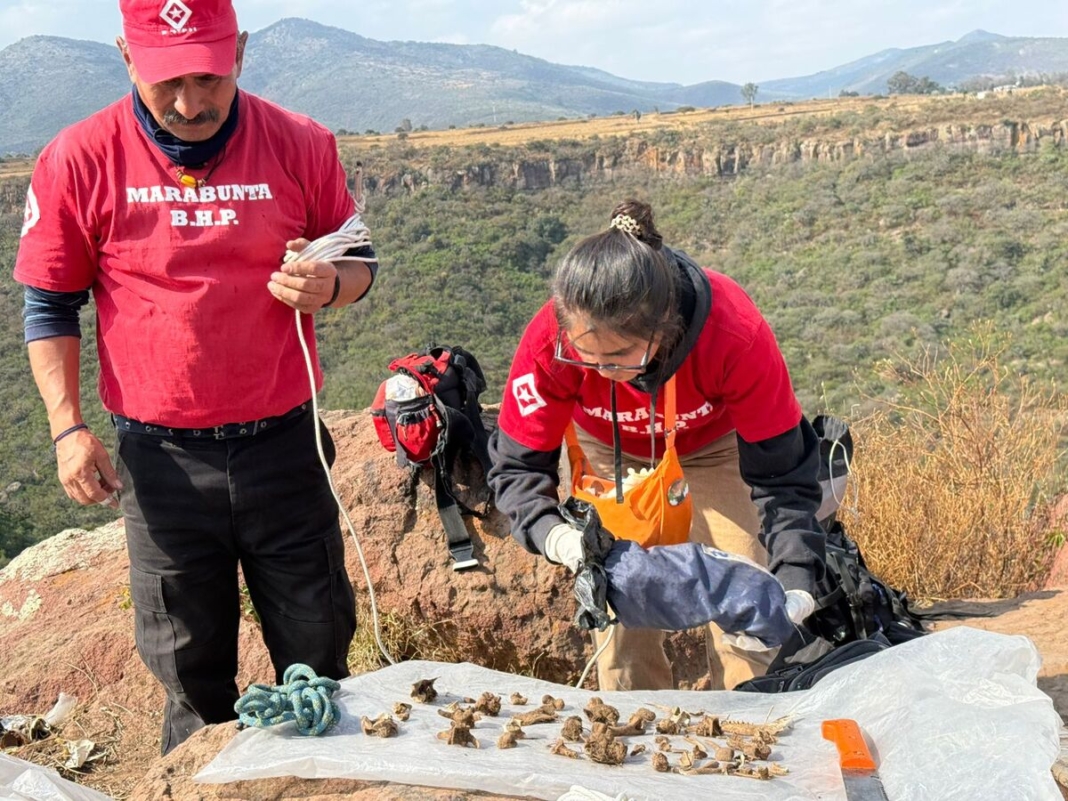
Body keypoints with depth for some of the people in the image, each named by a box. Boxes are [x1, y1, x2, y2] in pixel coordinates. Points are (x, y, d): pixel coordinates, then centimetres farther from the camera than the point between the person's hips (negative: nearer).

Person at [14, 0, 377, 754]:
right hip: (161, 458, 0)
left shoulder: (300, 145, -4)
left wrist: (329, 286, -16)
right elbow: (50, 308, 2)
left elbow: (359, 261, 7)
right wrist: (69, 428, -6)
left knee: (317, 656, 13)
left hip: (284, 443, 1)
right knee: (191, 670, 14)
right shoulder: (80, 160, -6)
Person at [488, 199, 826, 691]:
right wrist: (554, 534, -41)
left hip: (716, 445, 0)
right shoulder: (550, 341, -35)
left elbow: (780, 474, -27)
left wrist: (794, 584, -38)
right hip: (607, 453, 1)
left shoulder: (736, 335, -38)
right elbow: (517, 466, -21)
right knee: (621, 620, -6)